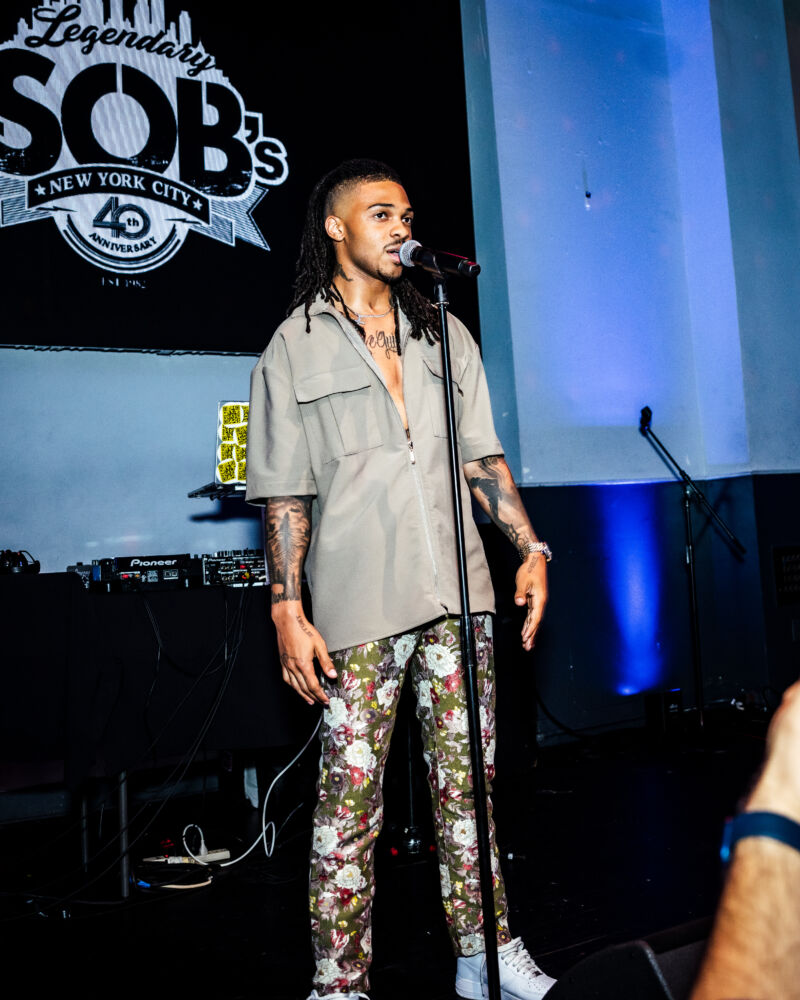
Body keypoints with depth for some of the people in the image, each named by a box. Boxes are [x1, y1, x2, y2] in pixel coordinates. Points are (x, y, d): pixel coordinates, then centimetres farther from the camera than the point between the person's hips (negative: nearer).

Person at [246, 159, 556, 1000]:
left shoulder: (443, 333, 15)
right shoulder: (294, 347, 4)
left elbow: (483, 457, 14)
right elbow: (285, 493, 0)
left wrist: (531, 548, 4)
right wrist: (287, 609, -7)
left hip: (457, 590, 4)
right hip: (358, 607, -3)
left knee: (466, 780, 11)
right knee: (350, 798, 0)